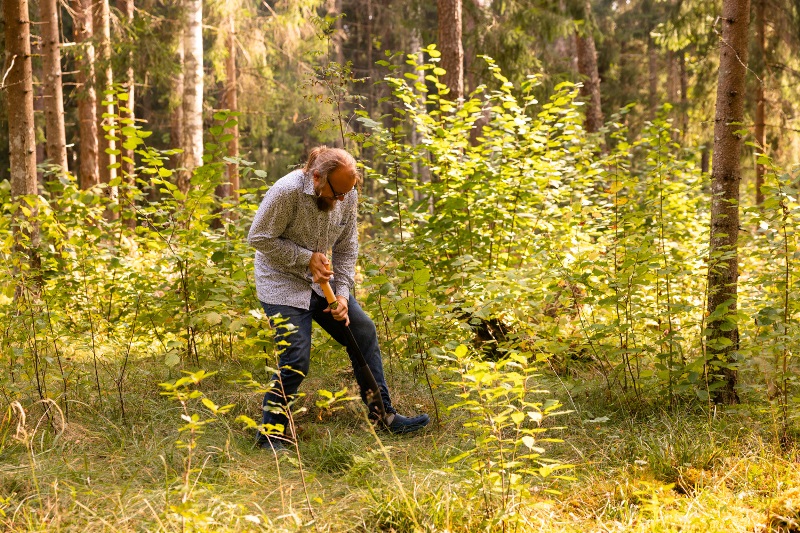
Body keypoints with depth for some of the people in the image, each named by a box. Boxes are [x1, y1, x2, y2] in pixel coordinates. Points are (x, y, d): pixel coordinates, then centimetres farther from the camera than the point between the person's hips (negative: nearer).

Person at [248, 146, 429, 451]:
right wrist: (307, 258, -21)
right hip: (281, 281, -6)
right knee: (295, 360, -15)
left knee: (363, 330, 2)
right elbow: (258, 238, -17)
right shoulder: (287, 191, -25)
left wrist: (342, 293, -9)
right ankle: (270, 433, 2)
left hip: (319, 279, 7)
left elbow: (346, 249, 3)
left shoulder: (348, 197, -6)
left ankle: (383, 415, 13)